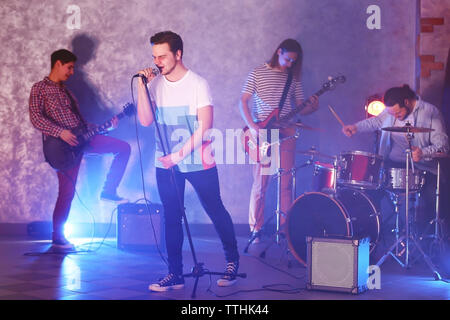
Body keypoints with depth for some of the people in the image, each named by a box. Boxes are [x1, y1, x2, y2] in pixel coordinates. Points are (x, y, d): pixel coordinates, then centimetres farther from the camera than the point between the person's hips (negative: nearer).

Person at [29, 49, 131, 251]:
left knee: (124, 147, -1)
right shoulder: (40, 88, -2)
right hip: (63, 143, -7)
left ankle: (109, 191, 4)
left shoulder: (66, 92, 23)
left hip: (81, 138, 7)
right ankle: (57, 238, 5)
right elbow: (36, 118, -15)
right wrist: (61, 132, -24)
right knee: (67, 191, -8)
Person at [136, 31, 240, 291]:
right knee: (172, 218, 5)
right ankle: (176, 274, 10)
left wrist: (180, 154, -17)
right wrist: (142, 87, -14)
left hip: (198, 163, -4)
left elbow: (204, 127, -13)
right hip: (166, 164, 4)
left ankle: (233, 261, 21)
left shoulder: (198, 84, -9)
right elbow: (146, 120, -5)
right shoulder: (155, 84, 4)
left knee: (216, 211, 4)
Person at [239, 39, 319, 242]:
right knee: (261, 181, -4)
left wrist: (311, 107, -11)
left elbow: (299, 108, 12)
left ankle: (285, 227, 8)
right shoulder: (258, 73, 3)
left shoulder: (294, 78, 12)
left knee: (286, 182, 1)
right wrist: (253, 127, -11)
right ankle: (255, 229, 3)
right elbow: (243, 102, 1)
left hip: (286, 132, 3)